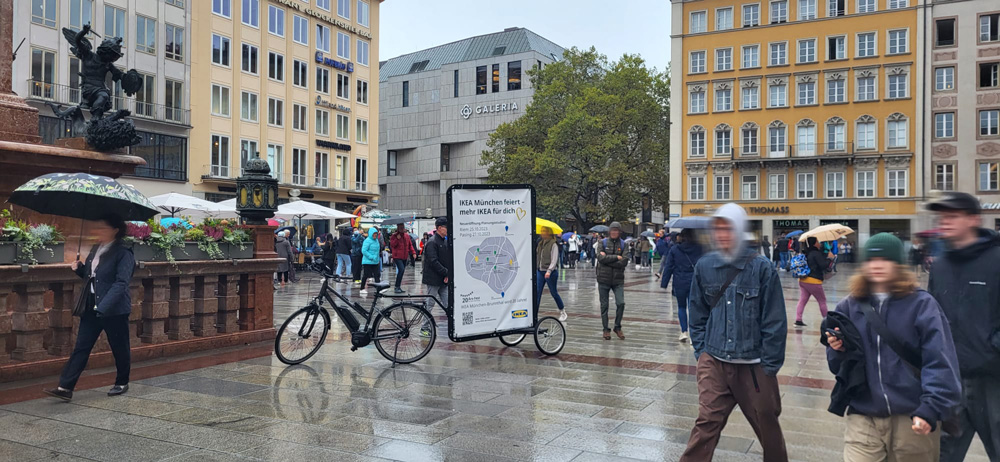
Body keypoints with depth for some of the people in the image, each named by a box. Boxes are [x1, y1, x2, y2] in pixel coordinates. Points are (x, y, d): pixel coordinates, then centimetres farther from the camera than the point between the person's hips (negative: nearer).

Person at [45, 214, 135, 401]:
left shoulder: (123, 253, -14)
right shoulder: (95, 249, 11)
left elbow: (121, 283, -21)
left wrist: (102, 307, -28)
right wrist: (79, 268, 1)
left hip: (114, 309, -7)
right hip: (91, 307, 7)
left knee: (120, 348, 8)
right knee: (81, 347, 4)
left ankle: (122, 383, 25)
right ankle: (65, 387, 5)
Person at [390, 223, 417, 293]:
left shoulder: (407, 235, 11)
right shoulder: (394, 236, -4)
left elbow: (410, 245, 16)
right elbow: (391, 245, -12)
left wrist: (413, 252, 4)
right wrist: (397, 239, -21)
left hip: (405, 257, 6)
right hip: (397, 257, -6)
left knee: (402, 271, 9)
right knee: (401, 269, -21)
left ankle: (398, 287, 20)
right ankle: (397, 287, -16)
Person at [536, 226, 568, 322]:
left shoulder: (553, 245, -11)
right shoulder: (540, 243, 10)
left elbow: (554, 260, -16)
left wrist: (549, 271, -26)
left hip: (551, 272, -6)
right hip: (540, 271, 6)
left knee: (553, 292, 5)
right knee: (537, 293, -2)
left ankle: (562, 311, 25)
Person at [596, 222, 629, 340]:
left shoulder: (623, 244, 3)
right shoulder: (602, 242, 2)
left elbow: (624, 262, -10)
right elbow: (601, 258, -13)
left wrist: (607, 259, -13)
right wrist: (616, 257, -13)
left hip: (618, 279, 0)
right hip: (603, 278, 0)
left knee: (621, 303, -10)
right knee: (604, 305, 6)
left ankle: (617, 327, 10)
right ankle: (606, 329, 19)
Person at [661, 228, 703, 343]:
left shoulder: (674, 250, -2)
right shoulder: (699, 249, -1)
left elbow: (668, 267, -2)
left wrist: (664, 284, 2)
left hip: (680, 283, 0)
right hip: (695, 283, 0)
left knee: (681, 307, 16)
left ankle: (684, 332, 10)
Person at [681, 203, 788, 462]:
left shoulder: (761, 268, -10)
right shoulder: (704, 266, -1)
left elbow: (775, 321, -8)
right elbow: (697, 313, 8)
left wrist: (770, 365, -7)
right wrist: (701, 351, 3)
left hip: (753, 364, -1)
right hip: (713, 362, 1)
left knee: (767, 425, 16)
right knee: (707, 423, -5)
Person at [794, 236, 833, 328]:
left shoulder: (807, 253, 13)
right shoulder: (816, 254, -14)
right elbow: (823, 265, -17)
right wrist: (829, 258, -4)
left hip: (803, 280, 8)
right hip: (813, 281, -8)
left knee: (802, 300, 4)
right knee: (822, 301, 8)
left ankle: (798, 320, -3)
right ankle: (826, 320, 16)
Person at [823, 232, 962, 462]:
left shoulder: (921, 304, -3)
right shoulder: (849, 307, 7)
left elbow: (939, 362, -10)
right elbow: (839, 366, 10)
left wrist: (932, 409, -21)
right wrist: (838, 350, -11)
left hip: (913, 419, -2)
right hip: (864, 417, 2)